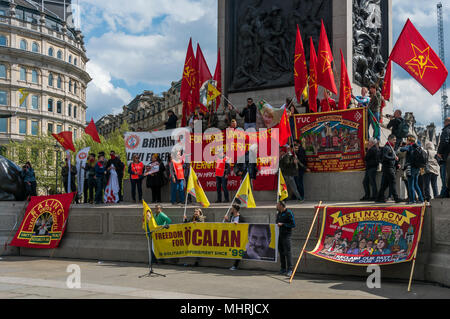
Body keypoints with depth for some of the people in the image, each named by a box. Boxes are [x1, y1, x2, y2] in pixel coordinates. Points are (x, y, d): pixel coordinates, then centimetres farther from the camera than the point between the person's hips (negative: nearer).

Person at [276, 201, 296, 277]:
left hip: (286, 234, -8)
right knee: (281, 251, 10)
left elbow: (293, 225, -13)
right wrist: (277, 223, 7)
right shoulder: (279, 213, 14)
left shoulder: (289, 213, -10)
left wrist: (283, 224, -16)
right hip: (280, 234, 8)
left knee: (287, 252, -11)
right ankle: (283, 269, 18)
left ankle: (289, 270, -9)